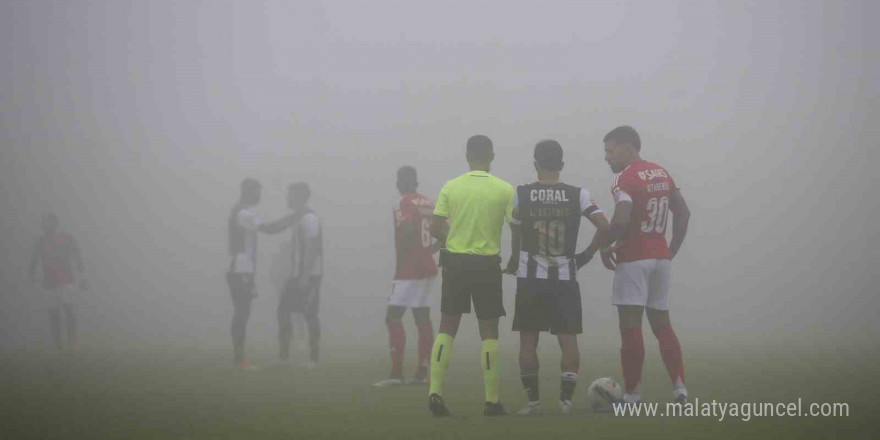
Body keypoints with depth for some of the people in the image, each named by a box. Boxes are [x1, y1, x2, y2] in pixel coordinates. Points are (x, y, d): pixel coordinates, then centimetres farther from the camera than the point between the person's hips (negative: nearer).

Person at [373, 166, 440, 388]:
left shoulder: (403, 204, -11)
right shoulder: (429, 203, 12)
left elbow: (409, 230, -26)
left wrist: (401, 257, -15)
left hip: (409, 270, -8)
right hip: (428, 268, 8)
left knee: (393, 318, -5)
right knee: (422, 319, 10)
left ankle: (396, 373, -12)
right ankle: (423, 372, 11)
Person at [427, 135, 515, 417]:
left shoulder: (451, 187, -1)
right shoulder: (505, 190, -5)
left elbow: (435, 229, -1)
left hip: (455, 262, 1)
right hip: (487, 264, -1)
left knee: (447, 328, 9)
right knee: (489, 332, 7)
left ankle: (435, 391, -3)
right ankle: (492, 401, 6)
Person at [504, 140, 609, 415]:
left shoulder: (521, 195, -4)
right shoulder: (578, 195, -2)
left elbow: (516, 235, 5)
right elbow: (604, 226, -7)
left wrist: (514, 261, 23)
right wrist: (587, 255, 7)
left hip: (530, 278, -1)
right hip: (565, 278, 1)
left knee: (528, 341, 8)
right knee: (568, 340, 5)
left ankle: (533, 400, 7)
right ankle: (566, 398, -3)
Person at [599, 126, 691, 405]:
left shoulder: (626, 178, -13)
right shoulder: (661, 174, 13)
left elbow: (621, 220, -24)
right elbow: (683, 213, 17)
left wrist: (606, 246, -8)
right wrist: (673, 249, 19)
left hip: (633, 258, -8)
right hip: (661, 257, 8)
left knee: (631, 326, -3)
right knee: (662, 323, 13)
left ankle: (632, 394, -2)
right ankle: (679, 386, 6)